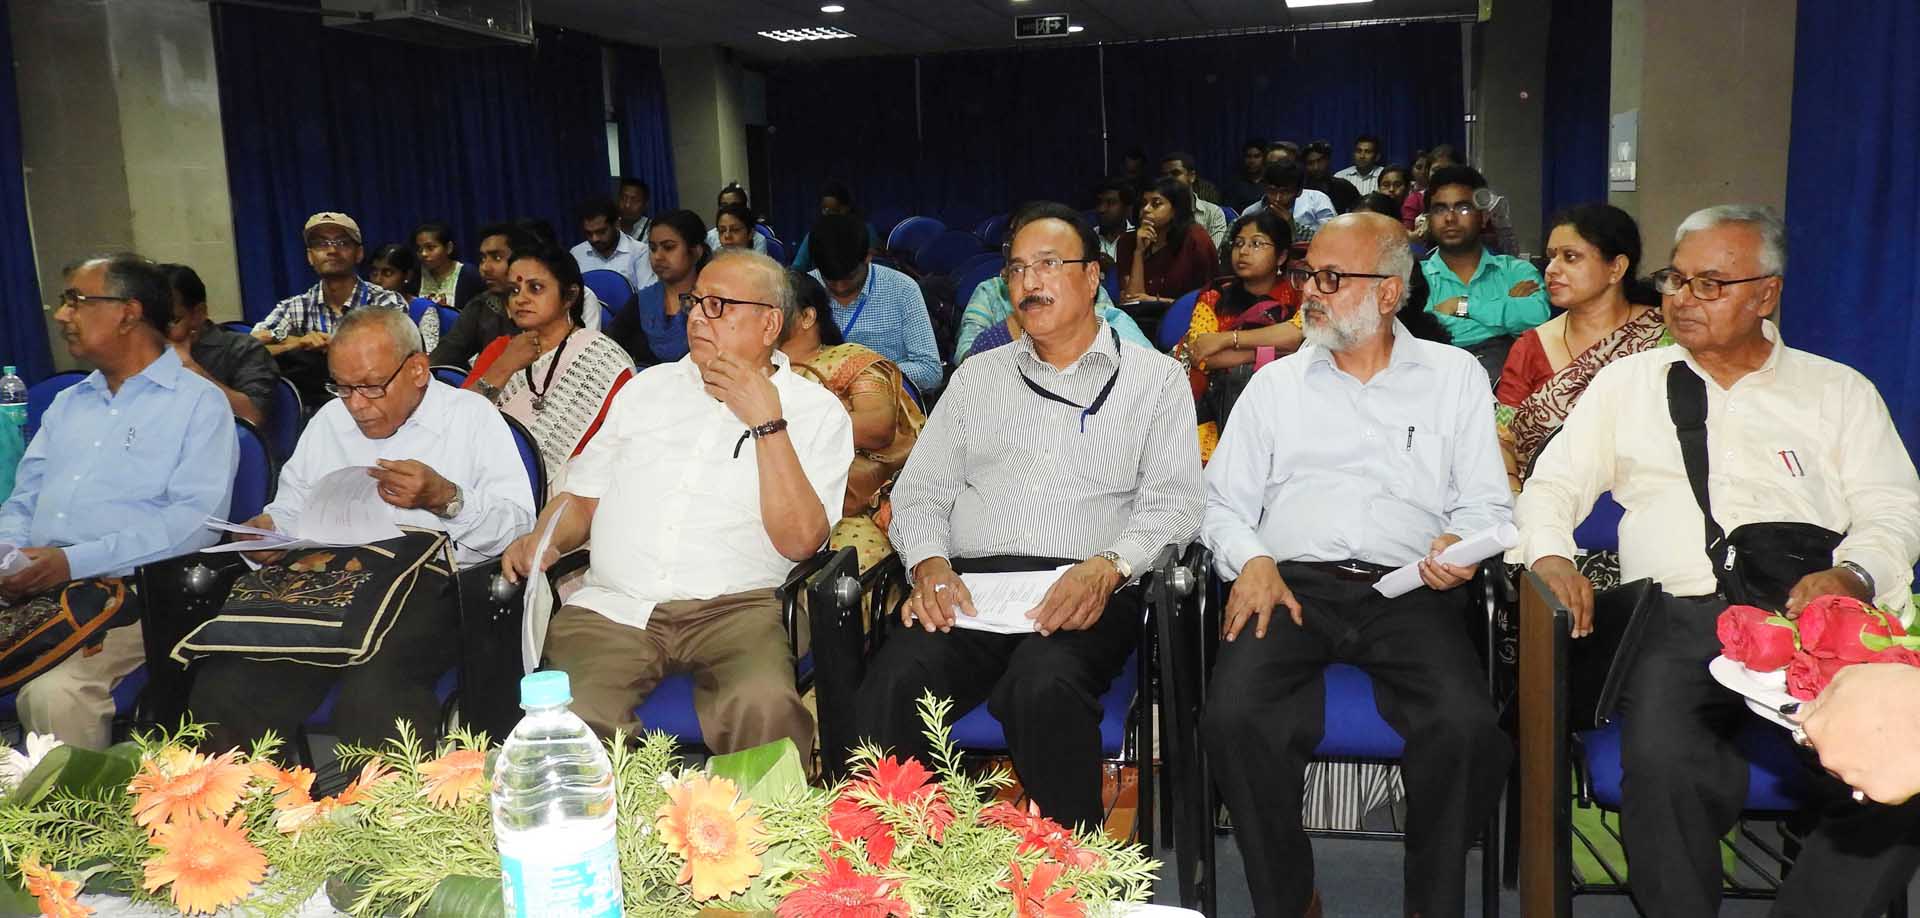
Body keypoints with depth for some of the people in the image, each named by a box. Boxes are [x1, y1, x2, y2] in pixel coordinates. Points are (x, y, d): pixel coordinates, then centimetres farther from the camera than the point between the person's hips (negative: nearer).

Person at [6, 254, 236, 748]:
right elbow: (24, 500, 19)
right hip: (32, 593, 6)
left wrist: (75, 561, -19)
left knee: (54, 696, -29)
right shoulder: (68, 403, 22)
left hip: (127, 597, -6)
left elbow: (197, 517, -12)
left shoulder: (198, 402, -1)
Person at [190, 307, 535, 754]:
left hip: (427, 592, -4)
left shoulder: (472, 416, 6)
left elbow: (519, 524, -3)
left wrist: (447, 499, -17)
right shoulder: (329, 420, 24)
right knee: (222, 691, -24)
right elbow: (291, 508, 23)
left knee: (372, 700, -36)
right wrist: (269, 529, 1)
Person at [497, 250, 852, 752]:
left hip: (733, 608, -3)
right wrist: (544, 539, 2)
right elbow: (582, 497, 23)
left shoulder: (817, 411, 6)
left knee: (765, 706, -34)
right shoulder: (648, 386, 20)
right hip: (610, 606, 3)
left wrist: (766, 422, -9)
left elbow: (800, 540, -6)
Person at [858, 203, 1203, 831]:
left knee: (1043, 687, -36)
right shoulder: (977, 376, 24)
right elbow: (920, 489, 18)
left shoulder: (1155, 378, 14)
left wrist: (1107, 566, -16)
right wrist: (930, 562, -4)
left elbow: (1171, 502, 4)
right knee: (891, 685, -29)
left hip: (1085, 593, -2)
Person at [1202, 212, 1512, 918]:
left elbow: (1486, 504, 13)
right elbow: (1224, 502, 15)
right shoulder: (1276, 383, 19)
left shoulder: (1454, 376, 17)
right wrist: (1251, 561, -5)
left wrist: (1460, 545, -9)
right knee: (1234, 720, -29)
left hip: (1407, 590, 0)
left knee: (1467, 727, -30)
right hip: (1291, 585, 1)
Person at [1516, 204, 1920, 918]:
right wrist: (1549, 553, -6)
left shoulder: (1840, 391, 19)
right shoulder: (1627, 383, 20)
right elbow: (1555, 484, 16)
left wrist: (1854, 575, -11)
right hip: (1679, 619, 0)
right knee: (1664, 762, -32)